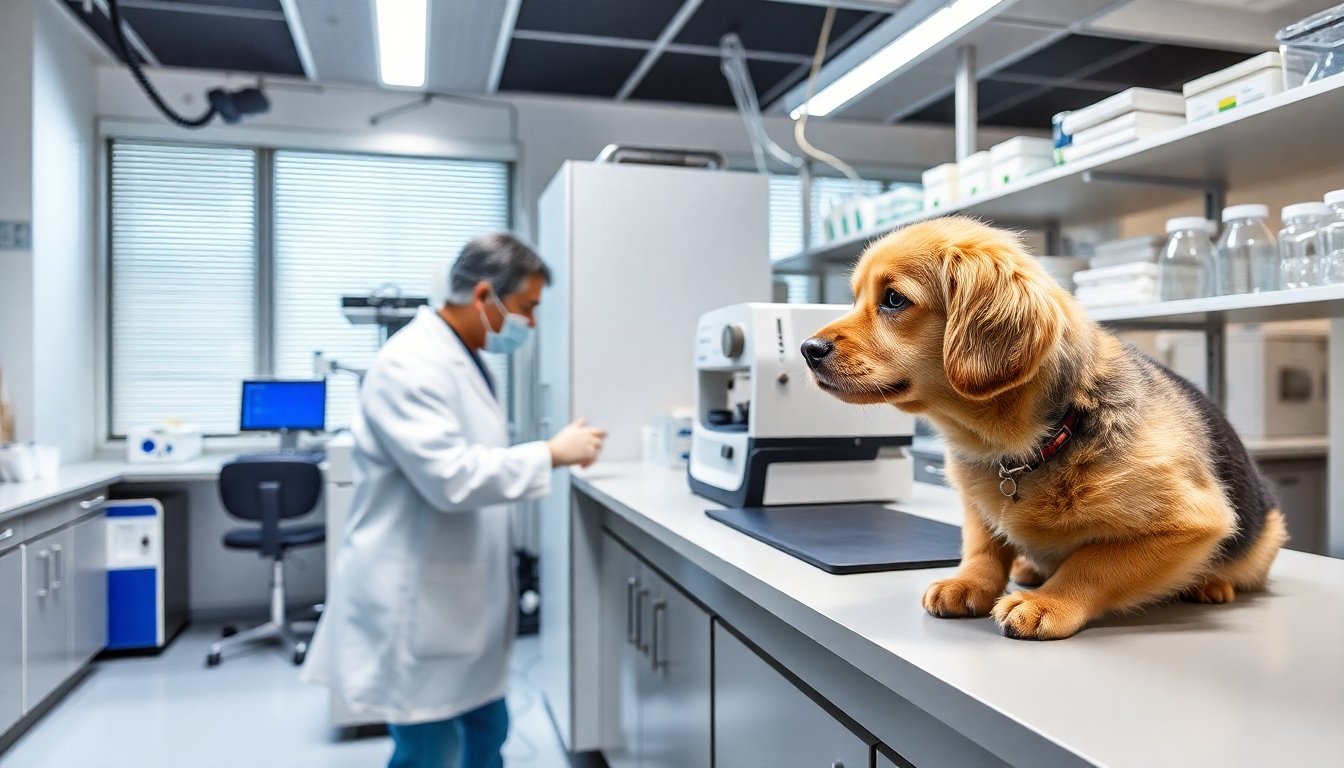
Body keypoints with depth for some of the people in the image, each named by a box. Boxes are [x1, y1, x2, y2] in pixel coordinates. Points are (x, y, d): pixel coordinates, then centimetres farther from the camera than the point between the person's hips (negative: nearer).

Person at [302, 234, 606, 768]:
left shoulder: (463, 359, 10)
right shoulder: (410, 364, -21)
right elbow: (450, 478, -29)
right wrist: (551, 453, -20)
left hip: (462, 594, 10)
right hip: (416, 600, -9)